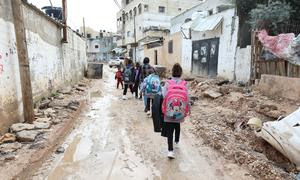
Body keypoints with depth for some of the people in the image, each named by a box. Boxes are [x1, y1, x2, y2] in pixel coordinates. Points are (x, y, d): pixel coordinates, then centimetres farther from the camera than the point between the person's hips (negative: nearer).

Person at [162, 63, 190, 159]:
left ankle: (170, 150, -3)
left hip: (169, 111, -2)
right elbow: (187, 97, -3)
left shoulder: (168, 83, -7)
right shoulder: (184, 84, -5)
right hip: (180, 112, 2)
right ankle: (176, 141, 48)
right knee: (177, 126, 27)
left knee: (169, 130, 4)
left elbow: (163, 96, -11)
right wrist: (189, 109, 10)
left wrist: (163, 108, 4)